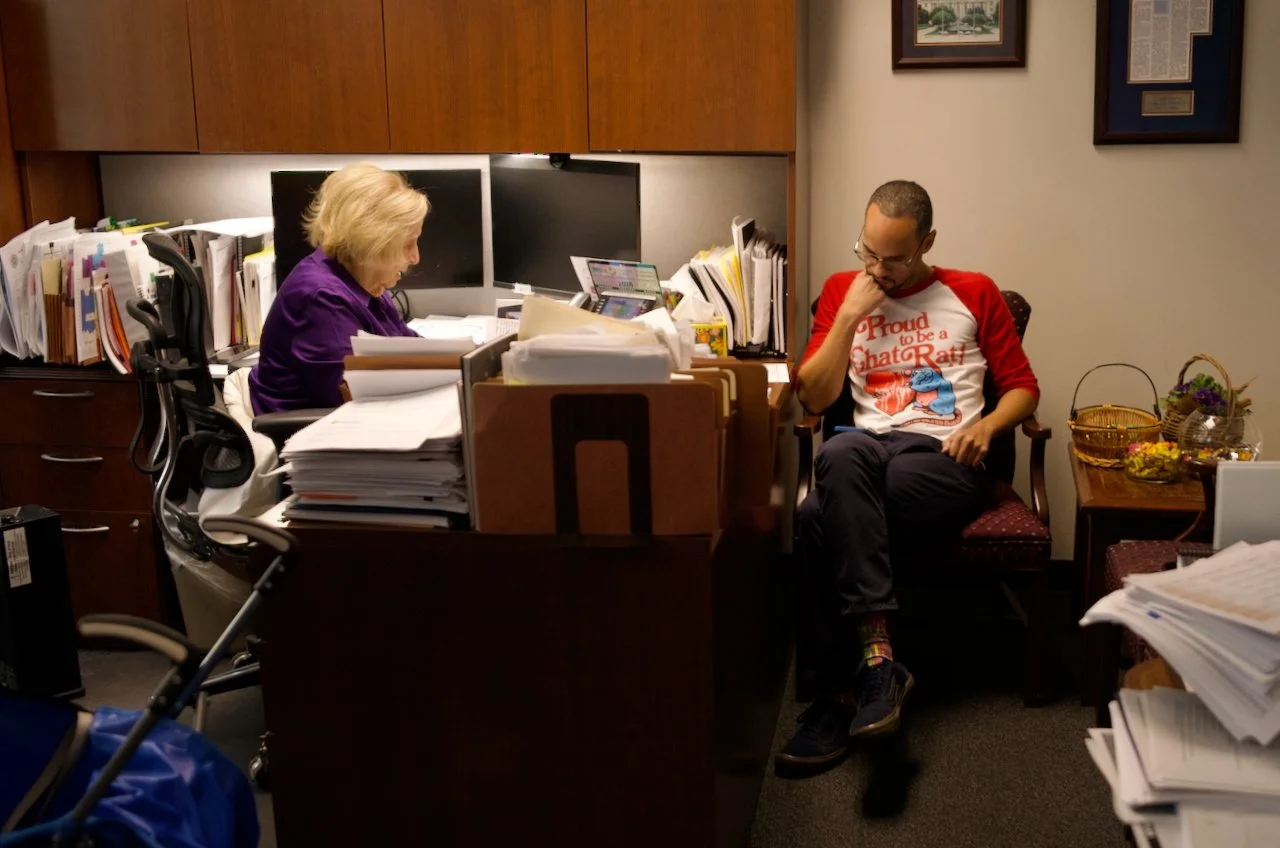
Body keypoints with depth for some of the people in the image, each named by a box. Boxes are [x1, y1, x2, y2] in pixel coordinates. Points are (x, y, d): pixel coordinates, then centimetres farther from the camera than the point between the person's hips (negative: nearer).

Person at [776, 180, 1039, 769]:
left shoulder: (974, 294, 14)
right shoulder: (841, 291, 17)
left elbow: (1023, 387, 14)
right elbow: (812, 397, 7)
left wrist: (986, 425, -7)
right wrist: (851, 313, -1)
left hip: (945, 460, -2)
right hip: (868, 450, 2)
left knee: (821, 518, -33)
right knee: (839, 454, -39)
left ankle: (842, 688, -25)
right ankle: (877, 657, -38)